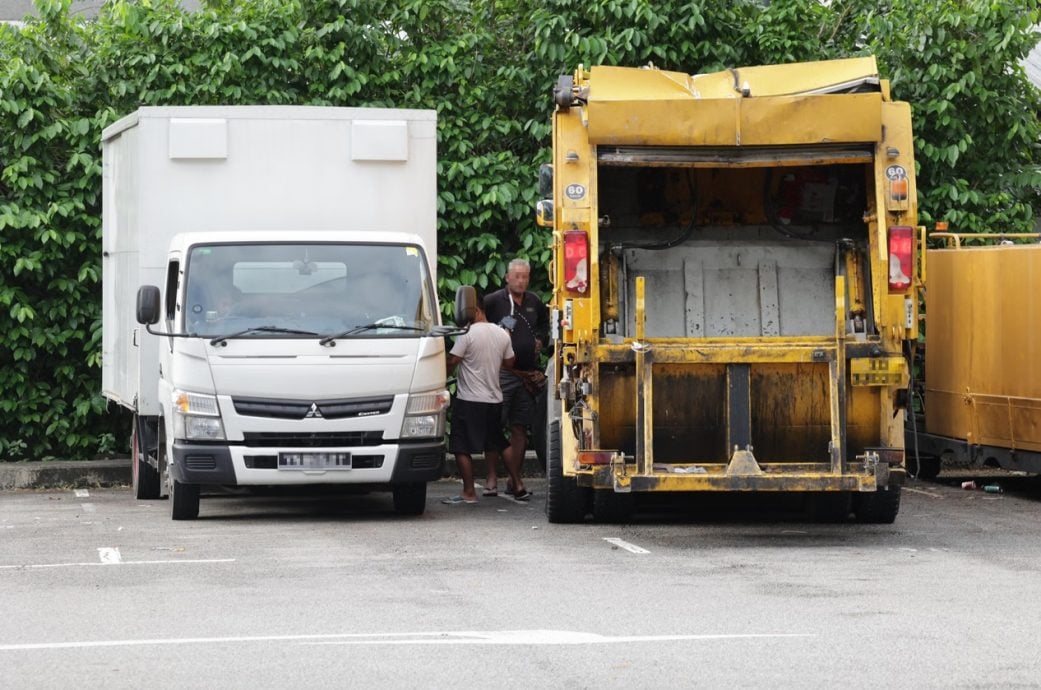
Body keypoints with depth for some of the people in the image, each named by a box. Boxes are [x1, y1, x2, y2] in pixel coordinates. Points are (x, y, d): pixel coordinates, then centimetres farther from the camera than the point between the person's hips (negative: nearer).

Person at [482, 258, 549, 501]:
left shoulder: (535, 303, 13)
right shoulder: (492, 301, -4)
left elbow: (544, 324, 31)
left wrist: (540, 339, 15)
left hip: (527, 375, 5)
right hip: (500, 373, -5)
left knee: (520, 429, 7)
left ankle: (515, 480, 12)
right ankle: (492, 477, 0)